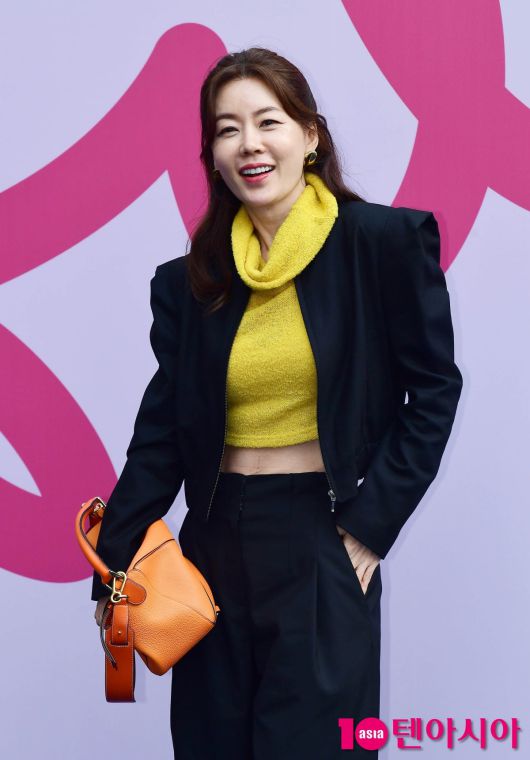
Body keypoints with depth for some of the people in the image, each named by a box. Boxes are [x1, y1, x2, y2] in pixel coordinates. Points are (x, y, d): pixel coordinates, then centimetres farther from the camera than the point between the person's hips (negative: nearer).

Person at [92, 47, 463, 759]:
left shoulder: (386, 240, -6)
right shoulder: (190, 279, 4)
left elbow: (434, 387, -3)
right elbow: (161, 433, 5)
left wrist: (373, 524, -7)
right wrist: (111, 567, 0)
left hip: (324, 545, -3)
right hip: (218, 542, 4)